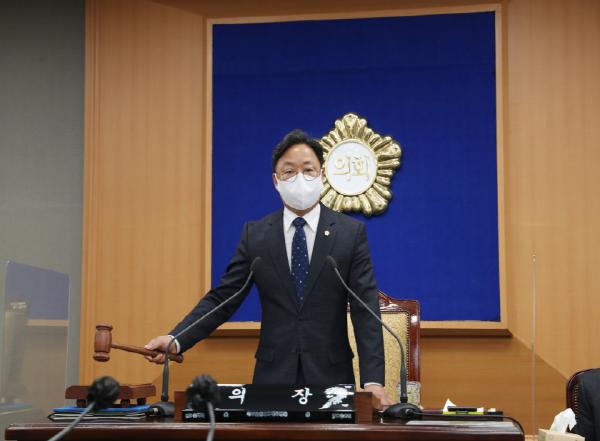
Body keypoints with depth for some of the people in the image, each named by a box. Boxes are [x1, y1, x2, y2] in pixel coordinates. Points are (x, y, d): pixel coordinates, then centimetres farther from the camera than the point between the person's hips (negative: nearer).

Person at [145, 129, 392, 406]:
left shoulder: (351, 233, -1)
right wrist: (176, 340, -14)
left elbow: (365, 309, -6)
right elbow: (222, 299, 2)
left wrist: (373, 380, -17)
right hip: (273, 375, 1)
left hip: (331, 375, -1)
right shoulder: (255, 235, 4)